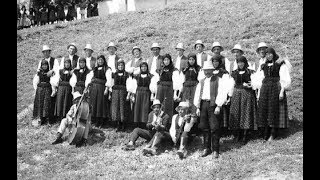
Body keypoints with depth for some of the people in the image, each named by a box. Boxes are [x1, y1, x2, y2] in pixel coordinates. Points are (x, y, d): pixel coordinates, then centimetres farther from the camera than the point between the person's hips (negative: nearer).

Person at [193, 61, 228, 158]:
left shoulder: (218, 80, 1)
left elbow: (221, 93, -6)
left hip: (213, 104, -4)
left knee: (214, 127, -5)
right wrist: (197, 107, 6)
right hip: (203, 104, 5)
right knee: (204, 127, 7)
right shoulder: (201, 82, 16)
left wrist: (218, 106, -14)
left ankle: (215, 150, 4)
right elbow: (197, 94, 14)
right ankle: (206, 148, 18)